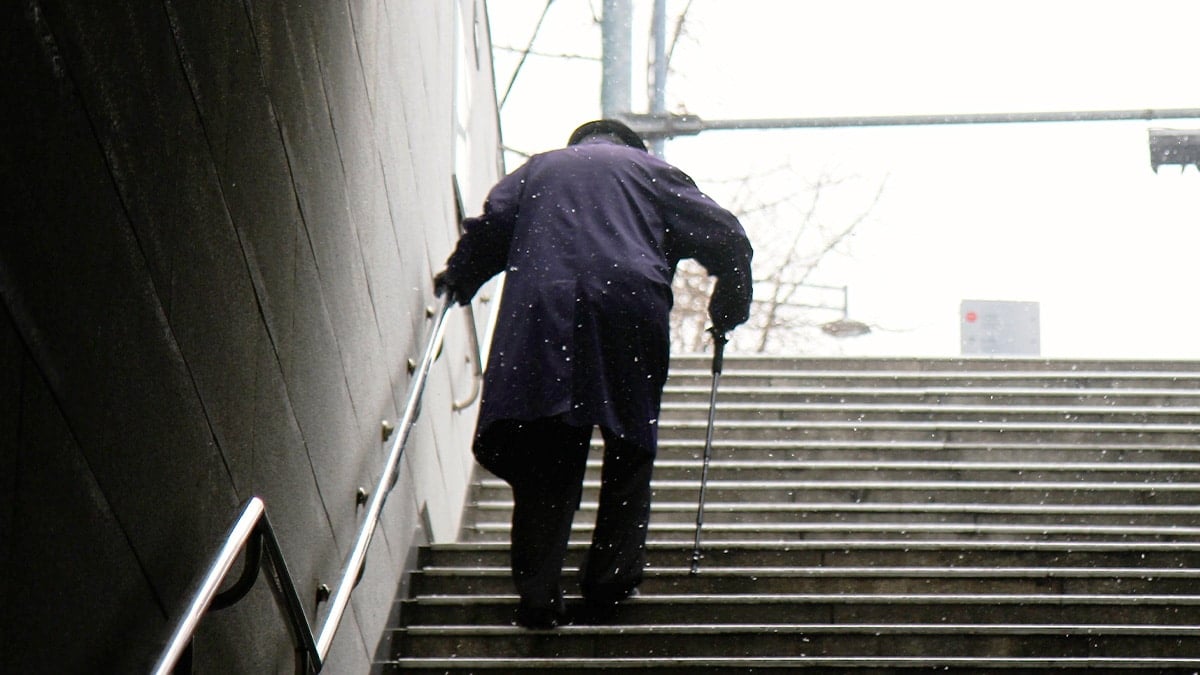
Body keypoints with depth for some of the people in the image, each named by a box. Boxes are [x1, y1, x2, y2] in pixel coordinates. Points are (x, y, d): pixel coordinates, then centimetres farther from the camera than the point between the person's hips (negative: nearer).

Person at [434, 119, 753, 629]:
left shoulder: (537, 170, 27)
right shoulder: (651, 171, 23)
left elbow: (488, 230, 13)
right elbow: (726, 238, 16)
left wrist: (457, 281, 29)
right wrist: (728, 310, 27)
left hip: (543, 316, 1)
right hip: (630, 312, -1)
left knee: (545, 458, 1)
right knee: (629, 444, 12)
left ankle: (539, 595, -7)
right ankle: (609, 582, 6)